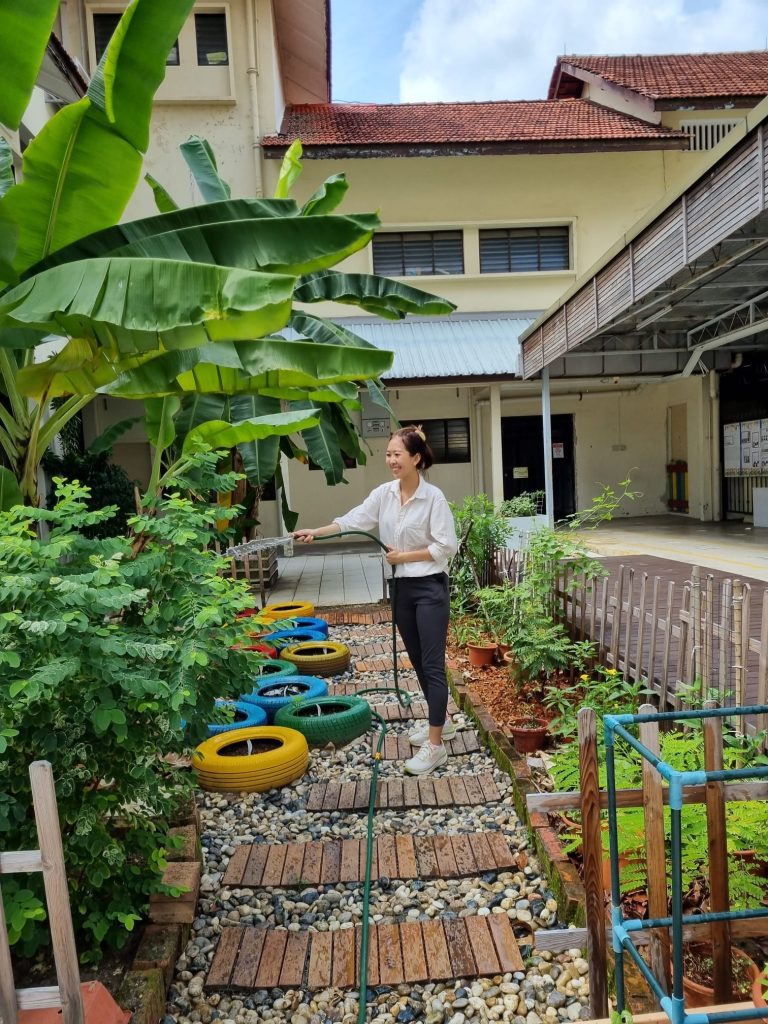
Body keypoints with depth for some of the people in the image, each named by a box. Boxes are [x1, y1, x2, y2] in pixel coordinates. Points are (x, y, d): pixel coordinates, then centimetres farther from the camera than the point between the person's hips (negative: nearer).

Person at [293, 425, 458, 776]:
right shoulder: (384, 493, 2)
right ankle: (441, 721, 35)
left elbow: (446, 546, -13)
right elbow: (354, 519, -2)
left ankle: (435, 745, 5)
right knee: (417, 660, 17)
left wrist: (404, 556, -15)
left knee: (432, 664, -3)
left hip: (430, 588, -7)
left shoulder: (433, 497, -14)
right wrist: (314, 532, -13)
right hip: (401, 587, 7)